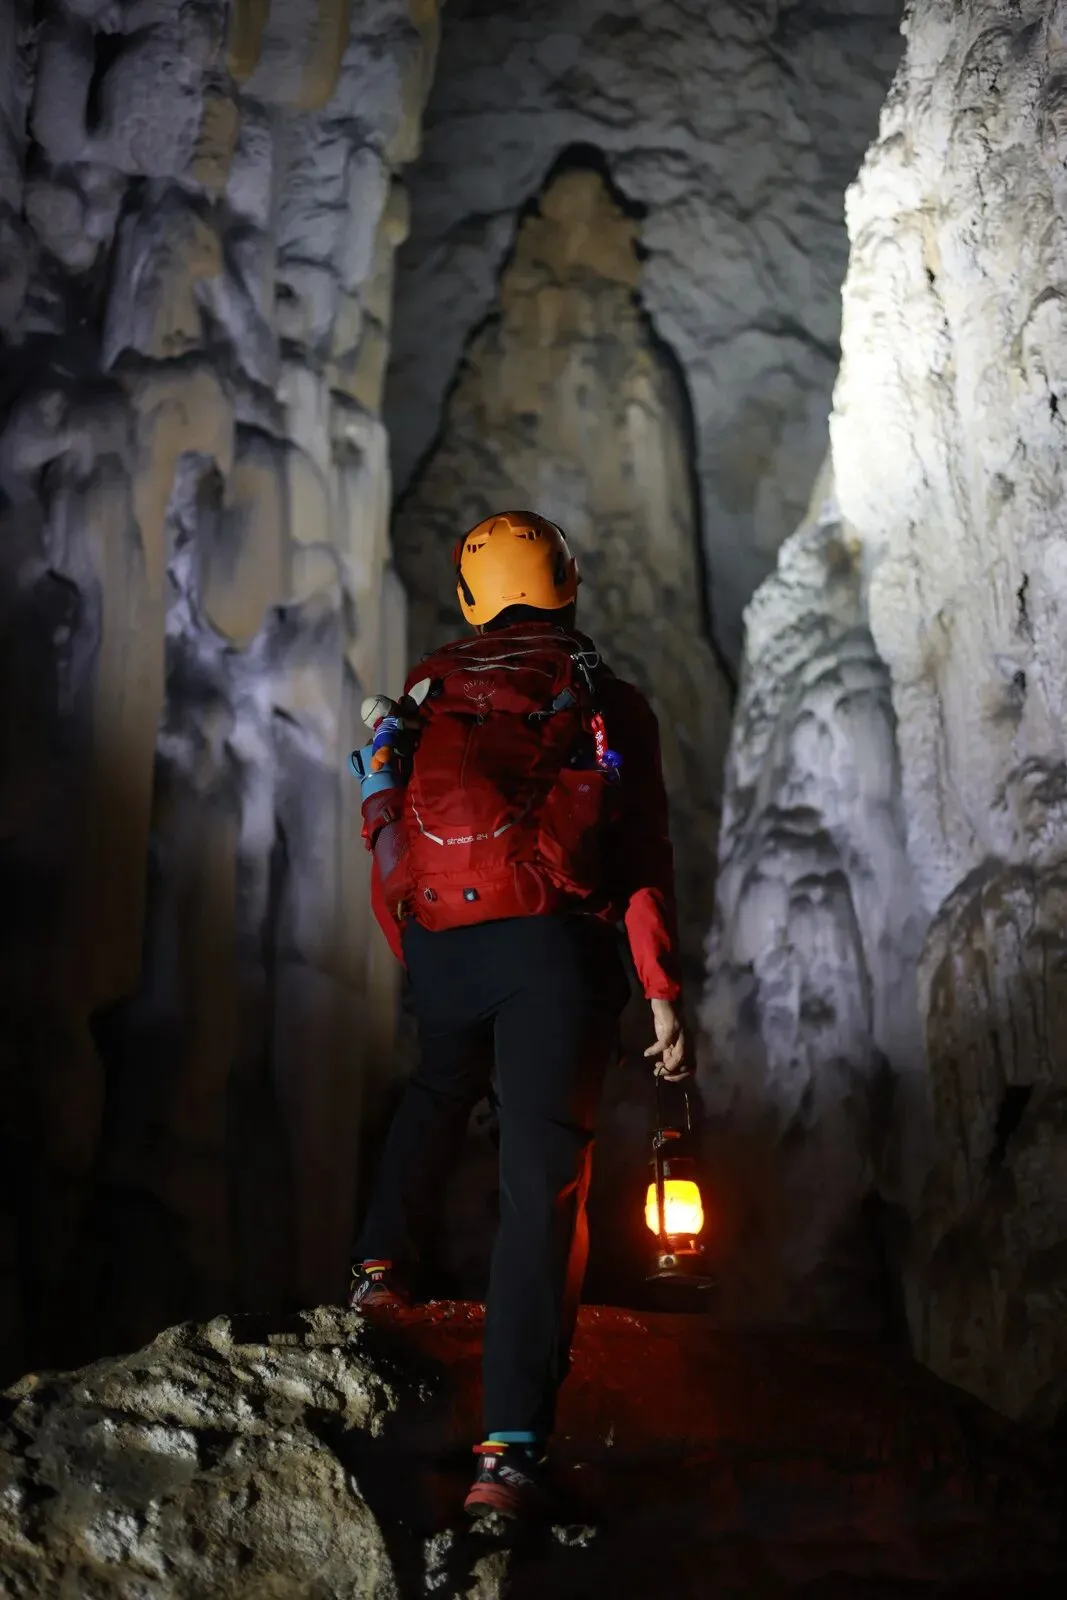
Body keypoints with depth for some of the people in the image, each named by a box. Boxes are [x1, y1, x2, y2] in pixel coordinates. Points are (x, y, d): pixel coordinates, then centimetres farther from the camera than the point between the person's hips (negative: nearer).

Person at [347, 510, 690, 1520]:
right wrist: (663, 995, 1)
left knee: (440, 1087, 35)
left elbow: (389, 843, 15)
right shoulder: (609, 703, 7)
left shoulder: (426, 692, 13)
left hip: (442, 946, 3)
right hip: (555, 950, -3)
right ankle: (510, 1447, -11)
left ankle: (382, 1263, 24)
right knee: (542, 1181, -5)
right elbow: (644, 860, -1)